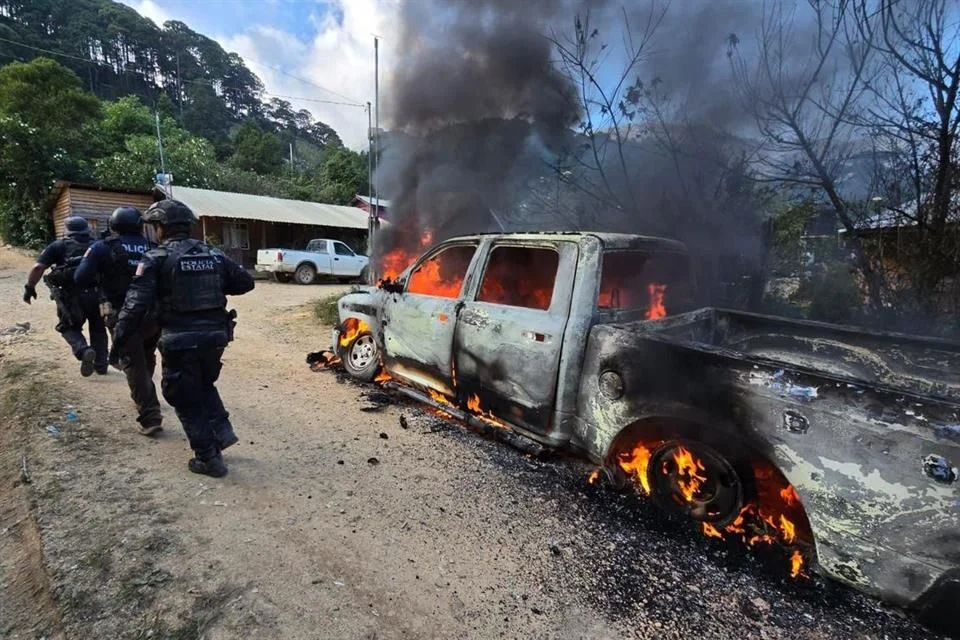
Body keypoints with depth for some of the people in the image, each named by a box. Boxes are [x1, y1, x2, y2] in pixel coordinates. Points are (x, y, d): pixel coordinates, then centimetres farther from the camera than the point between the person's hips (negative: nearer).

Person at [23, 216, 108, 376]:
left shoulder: (59, 246, 9)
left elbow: (38, 267, 0)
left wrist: (29, 288, 11)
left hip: (72, 295, -2)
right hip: (97, 293, 2)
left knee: (69, 327, 18)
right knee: (98, 328, 20)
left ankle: (84, 351, -10)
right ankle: (101, 364, 20)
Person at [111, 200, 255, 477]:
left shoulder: (156, 258, -6)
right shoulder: (214, 254, 9)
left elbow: (136, 304, -11)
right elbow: (245, 282, 13)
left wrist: (118, 343, -4)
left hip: (181, 341, -5)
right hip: (215, 336, 5)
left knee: (186, 400, 10)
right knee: (204, 384, 30)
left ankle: (209, 459, 12)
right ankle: (222, 429, 16)